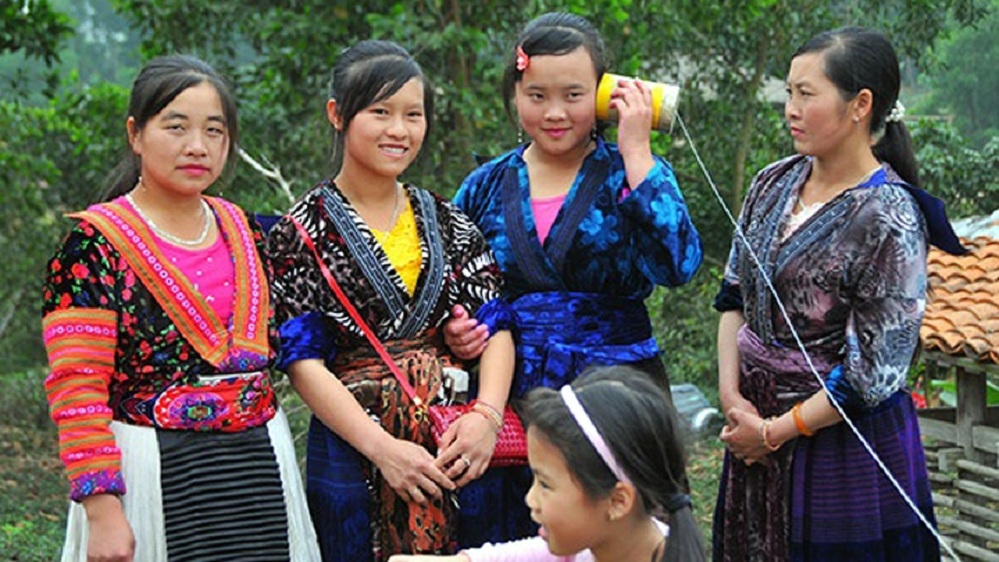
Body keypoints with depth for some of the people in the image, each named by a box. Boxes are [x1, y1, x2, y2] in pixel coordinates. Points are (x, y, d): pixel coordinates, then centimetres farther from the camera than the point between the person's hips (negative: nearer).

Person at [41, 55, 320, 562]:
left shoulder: (249, 233, 11)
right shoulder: (94, 246, -7)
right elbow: (76, 388, -13)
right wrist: (102, 512, -20)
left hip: (261, 469, 5)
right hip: (155, 478, -5)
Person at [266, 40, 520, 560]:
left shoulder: (446, 221, 9)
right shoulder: (302, 231, -3)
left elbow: (496, 326, 4)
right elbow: (303, 361, -10)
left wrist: (486, 415, -15)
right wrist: (382, 448, -20)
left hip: (456, 447, 4)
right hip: (351, 448, -4)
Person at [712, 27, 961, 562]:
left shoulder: (889, 219, -18)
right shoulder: (774, 184, 2)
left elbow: (873, 372, -18)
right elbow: (733, 296, 10)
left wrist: (774, 432, -12)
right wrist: (732, 395, -3)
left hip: (844, 445, -6)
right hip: (755, 424, 7)